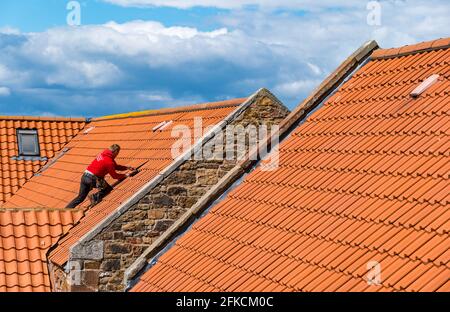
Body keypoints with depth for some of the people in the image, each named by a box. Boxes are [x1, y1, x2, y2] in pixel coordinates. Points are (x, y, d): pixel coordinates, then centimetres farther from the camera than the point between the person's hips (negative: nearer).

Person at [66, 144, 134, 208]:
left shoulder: (103, 154, 13)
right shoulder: (109, 161, -13)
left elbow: (116, 166, 24)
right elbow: (114, 176, -3)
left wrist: (127, 167, 21)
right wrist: (125, 175, 9)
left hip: (85, 176, 8)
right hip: (93, 179, -8)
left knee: (80, 198, 14)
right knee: (109, 189, 9)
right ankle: (95, 197, -9)